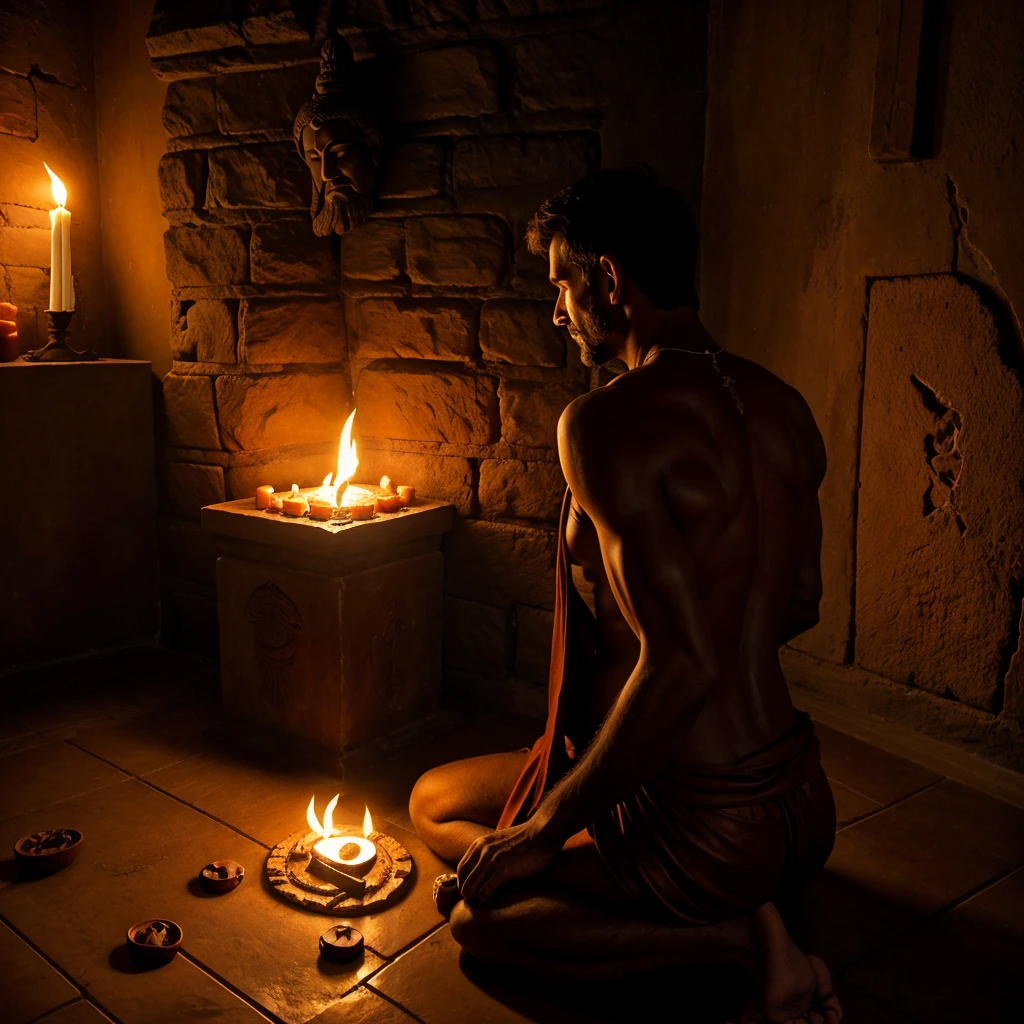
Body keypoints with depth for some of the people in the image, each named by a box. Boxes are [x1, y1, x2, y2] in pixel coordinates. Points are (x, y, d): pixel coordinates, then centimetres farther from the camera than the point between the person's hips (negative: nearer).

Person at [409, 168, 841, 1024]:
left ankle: (740, 934, -1)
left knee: (479, 911, 18)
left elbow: (682, 664, -29)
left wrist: (546, 829, -16)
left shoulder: (606, 422, -22)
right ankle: (755, 910, 10)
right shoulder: (785, 408, 3)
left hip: (702, 834, -9)